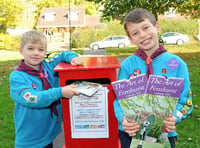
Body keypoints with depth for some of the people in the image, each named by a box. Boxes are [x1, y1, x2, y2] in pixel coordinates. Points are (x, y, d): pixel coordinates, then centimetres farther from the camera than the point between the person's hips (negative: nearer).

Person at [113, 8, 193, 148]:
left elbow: (185, 101, -4)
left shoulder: (177, 64, -5)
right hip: (130, 133, 1)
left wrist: (174, 118, -22)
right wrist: (123, 118, -23)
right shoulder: (127, 65, -4)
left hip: (164, 133, 0)